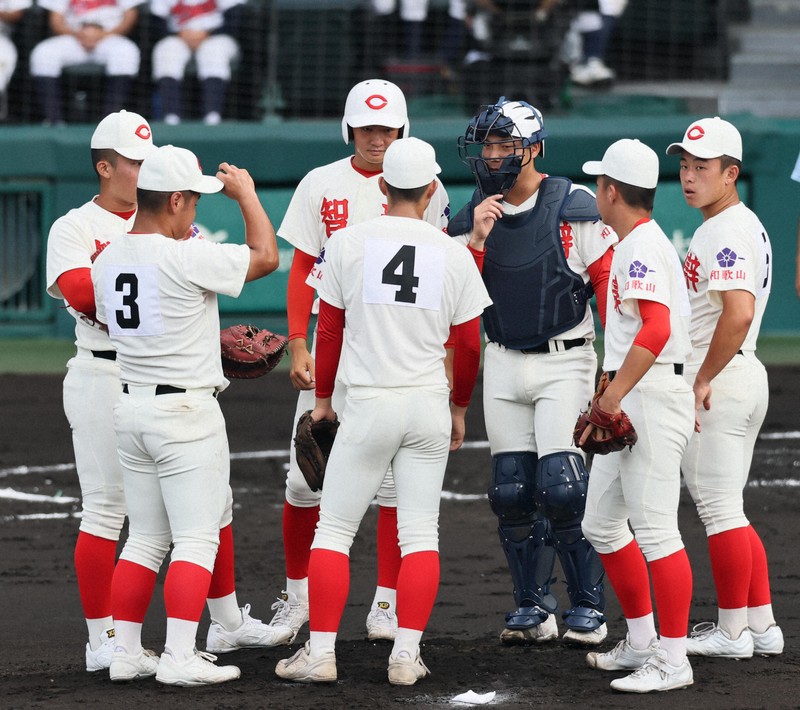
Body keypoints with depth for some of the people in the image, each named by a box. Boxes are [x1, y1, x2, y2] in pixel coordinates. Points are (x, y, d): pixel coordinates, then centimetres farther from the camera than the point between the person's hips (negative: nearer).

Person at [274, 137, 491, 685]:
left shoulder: (348, 243, -4)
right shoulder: (453, 254, 0)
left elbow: (329, 330, 3)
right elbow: (469, 344, 7)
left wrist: (323, 398, 16)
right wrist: (460, 407, 22)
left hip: (368, 405, -2)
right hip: (430, 407, 2)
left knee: (333, 530, 5)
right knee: (420, 533, 6)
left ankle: (321, 653, 2)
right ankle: (406, 655, 2)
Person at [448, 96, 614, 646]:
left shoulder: (574, 208, -7)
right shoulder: (474, 216, 7)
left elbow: (610, 283, -7)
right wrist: (476, 239, -13)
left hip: (564, 359, -5)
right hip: (503, 363, 5)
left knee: (561, 486, -13)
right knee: (512, 490, 4)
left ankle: (589, 607, -3)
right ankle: (533, 609, 14)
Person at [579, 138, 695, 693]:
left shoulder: (642, 248, -15)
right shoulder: (634, 245, 18)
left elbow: (656, 329, -28)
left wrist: (614, 393, -29)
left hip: (651, 396, -11)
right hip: (629, 401, 11)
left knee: (655, 531, -11)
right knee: (601, 524, 15)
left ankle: (672, 661, -10)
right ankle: (642, 641, 23)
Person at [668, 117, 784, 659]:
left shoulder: (728, 231, -16)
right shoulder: (743, 225, 17)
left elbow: (739, 312, -29)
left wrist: (702, 379, -21)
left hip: (719, 381, -11)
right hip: (746, 377, 11)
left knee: (718, 507, -4)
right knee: (727, 508, 15)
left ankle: (732, 632, 1)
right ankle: (762, 626, 17)